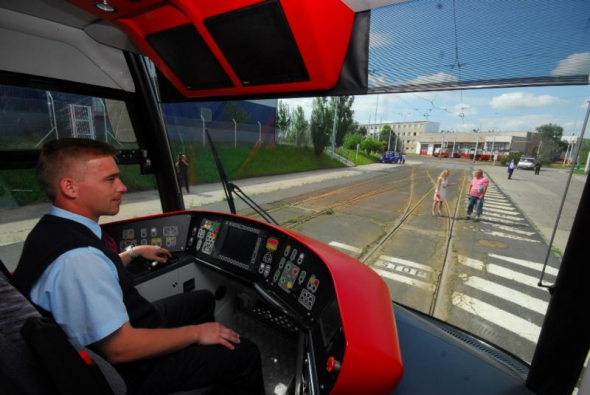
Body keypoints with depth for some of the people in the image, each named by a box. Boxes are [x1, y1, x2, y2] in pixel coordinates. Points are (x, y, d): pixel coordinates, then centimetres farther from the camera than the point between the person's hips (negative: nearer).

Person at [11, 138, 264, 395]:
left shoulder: (53, 229, -4)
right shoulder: (78, 259, -36)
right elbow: (121, 348, -30)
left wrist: (134, 253, 16)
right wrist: (196, 332, -19)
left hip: (123, 327, 9)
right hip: (132, 367, -9)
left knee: (203, 299, 23)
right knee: (244, 353, -7)